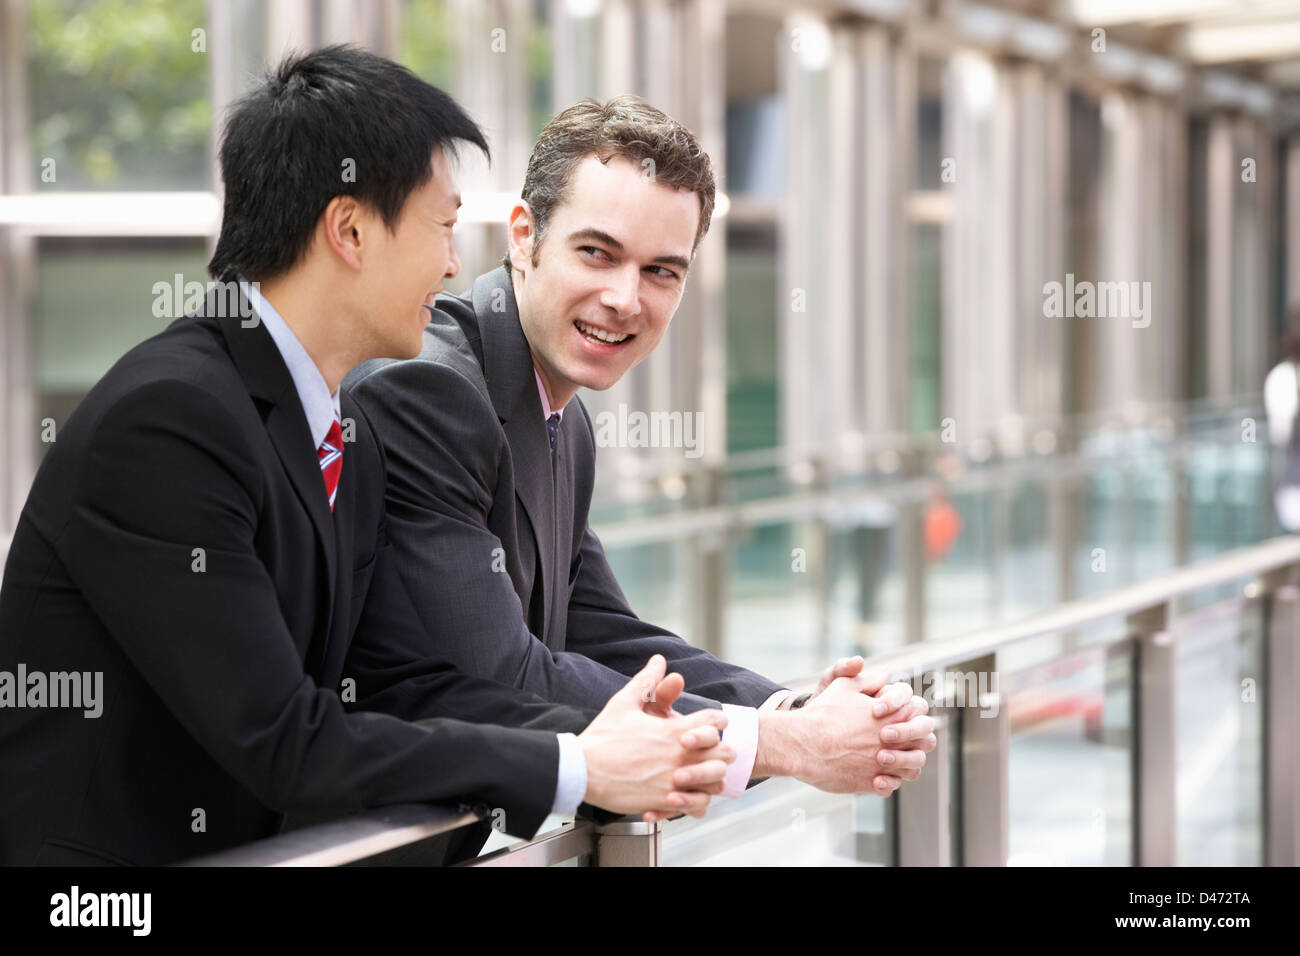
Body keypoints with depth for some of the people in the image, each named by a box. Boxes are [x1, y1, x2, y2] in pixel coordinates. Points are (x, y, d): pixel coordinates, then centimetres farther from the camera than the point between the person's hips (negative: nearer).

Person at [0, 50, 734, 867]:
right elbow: (282, 743, -20)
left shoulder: (349, 438, 9)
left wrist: (592, 738, -9)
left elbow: (395, 680, 7)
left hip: (233, 847, 7)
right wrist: (577, 769, -16)